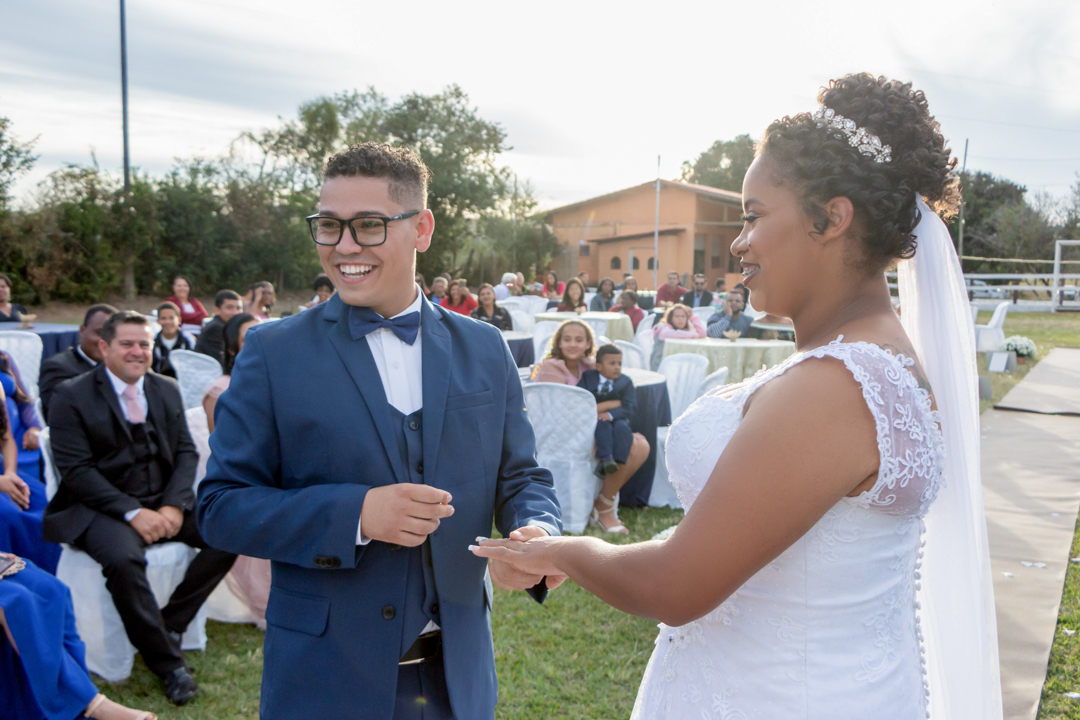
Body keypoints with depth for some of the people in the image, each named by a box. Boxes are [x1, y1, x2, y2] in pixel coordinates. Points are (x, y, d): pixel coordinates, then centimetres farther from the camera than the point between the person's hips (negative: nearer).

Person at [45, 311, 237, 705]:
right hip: (102, 508, -5)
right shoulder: (72, 396, -4)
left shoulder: (167, 389, 11)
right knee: (124, 559, -35)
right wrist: (131, 512, -21)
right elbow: (76, 470, -11)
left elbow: (186, 452, 7)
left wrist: (174, 505, -11)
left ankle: (171, 623, -5)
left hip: (164, 503, 5)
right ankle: (167, 661, -17)